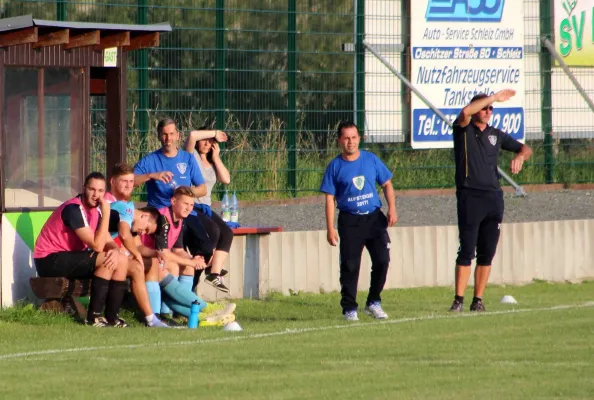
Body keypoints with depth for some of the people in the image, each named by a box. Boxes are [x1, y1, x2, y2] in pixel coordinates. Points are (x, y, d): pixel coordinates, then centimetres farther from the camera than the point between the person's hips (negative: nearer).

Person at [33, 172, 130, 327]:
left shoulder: (95, 209, 6)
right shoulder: (74, 209, -23)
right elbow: (97, 246, -27)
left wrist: (115, 251, -20)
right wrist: (106, 213, -25)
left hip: (70, 258, 9)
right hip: (50, 260, -9)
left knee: (122, 260, 0)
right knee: (106, 260, -24)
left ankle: (111, 316, -2)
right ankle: (94, 316, -20)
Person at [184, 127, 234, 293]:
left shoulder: (212, 162, 21)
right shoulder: (192, 156, 2)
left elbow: (226, 179, 6)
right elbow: (192, 136, -18)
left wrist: (216, 158, 4)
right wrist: (215, 133, -6)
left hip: (206, 208, 7)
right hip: (190, 206, -7)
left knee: (227, 233, -16)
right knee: (213, 230, -28)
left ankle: (215, 274, -23)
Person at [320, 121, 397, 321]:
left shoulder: (371, 160, 5)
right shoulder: (335, 166, -1)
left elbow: (387, 184, 12)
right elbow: (330, 198, -1)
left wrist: (392, 208, -3)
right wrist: (330, 228, -7)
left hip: (374, 218, 2)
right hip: (349, 220, -2)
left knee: (382, 260, -4)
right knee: (350, 266, -3)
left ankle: (373, 302, 12)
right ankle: (349, 308, 6)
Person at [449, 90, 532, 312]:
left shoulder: (496, 135, 15)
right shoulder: (464, 129, 1)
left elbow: (525, 149, 21)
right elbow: (465, 112, -21)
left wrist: (520, 156, -3)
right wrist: (494, 97, -20)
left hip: (494, 197, 5)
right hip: (469, 196, -5)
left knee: (487, 253, 4)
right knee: (466, 251, -9)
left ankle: (478, 300, 9)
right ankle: (459, 300, -8)